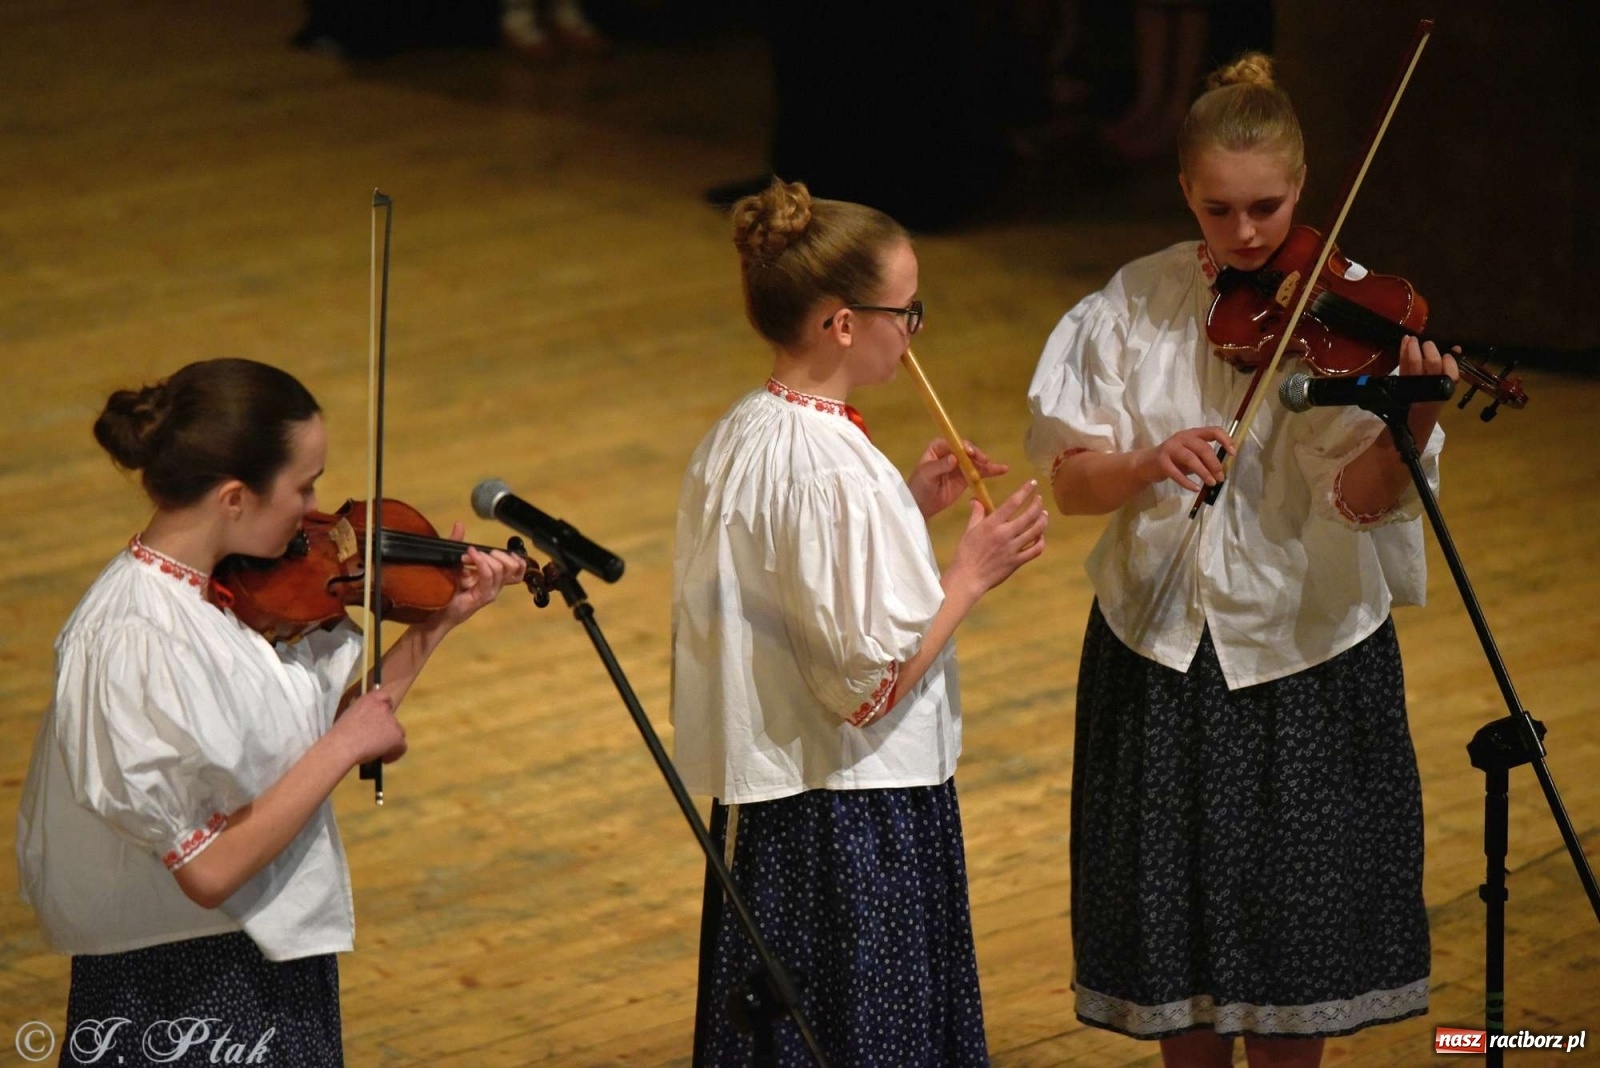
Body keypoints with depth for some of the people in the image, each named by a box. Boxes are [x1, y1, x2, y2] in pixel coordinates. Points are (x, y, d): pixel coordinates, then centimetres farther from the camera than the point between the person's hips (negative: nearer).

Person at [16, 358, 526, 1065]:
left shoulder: (240, 592, -1)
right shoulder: (137, 642, -26)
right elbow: (208, 869, -27)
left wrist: (441, 621, 7)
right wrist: (342, 747, -18)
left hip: (276, 969, 9)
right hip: (181, 1000, -9)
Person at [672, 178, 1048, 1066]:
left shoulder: (733, 442, 5)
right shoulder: (836, 473, -24)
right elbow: (871, 683, -23)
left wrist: (907, 507, 12)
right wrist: (970, 573, -12)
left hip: (769, 810, 9)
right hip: (862, 818, -9)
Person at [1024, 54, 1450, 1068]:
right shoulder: (1136, 306, -2)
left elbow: (1362, 499, -19)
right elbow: (1071, 482, -4)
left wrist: (1413, 422, -39)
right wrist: (1150, 462, -25)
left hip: (1302, 651, -2)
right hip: (1162, 651, 2)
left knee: (1291, 926, 5)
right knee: (1176, 920, 9)